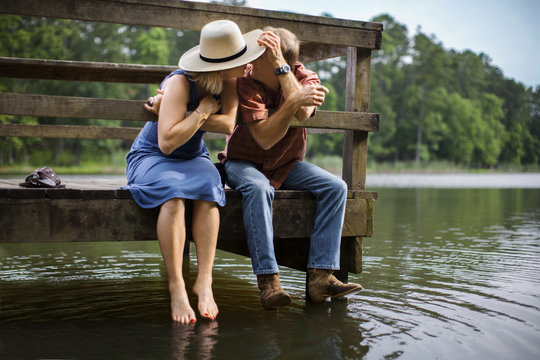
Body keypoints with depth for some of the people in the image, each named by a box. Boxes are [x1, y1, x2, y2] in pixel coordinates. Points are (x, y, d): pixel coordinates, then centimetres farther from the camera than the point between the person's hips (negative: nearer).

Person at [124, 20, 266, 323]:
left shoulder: (230, 82, -5)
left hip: (193, 158, 4)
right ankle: (177, 288, -34)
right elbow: (167, 142, -30)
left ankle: (205, 281, -32)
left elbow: (228, 125, -20)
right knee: (173, 191, -37)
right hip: (151, 158, -4)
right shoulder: (180, 82, -23)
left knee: (208, 186, -31)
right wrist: (203, 110, -26)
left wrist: (184, 115, -25)